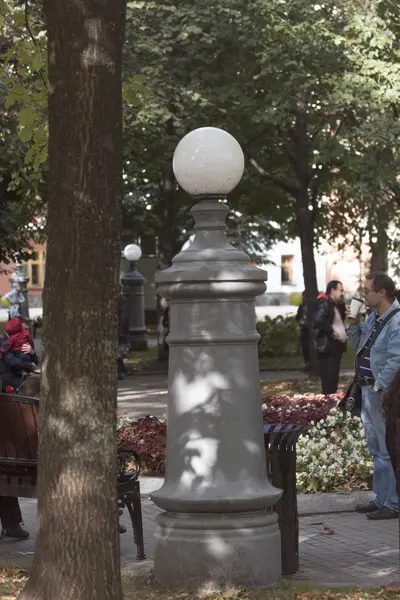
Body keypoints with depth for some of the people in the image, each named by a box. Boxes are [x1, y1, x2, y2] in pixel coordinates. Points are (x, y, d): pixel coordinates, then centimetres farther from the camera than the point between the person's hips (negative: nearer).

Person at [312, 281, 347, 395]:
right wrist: (332, 332, -20)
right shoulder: (324, 303, -12)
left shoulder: (335, 304, 19)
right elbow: (318, 321, -26)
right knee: (329, 378, -10)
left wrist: (345, 332, 8)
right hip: (328, 346, -10)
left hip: (336, 345, 10)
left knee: (334, 378, 13)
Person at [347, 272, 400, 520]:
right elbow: (358, 343, 21)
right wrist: (354, 323, 5)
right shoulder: (374, 317, 11)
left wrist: (378, 387, -22)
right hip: (368, 390, 10)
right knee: (376, 450, 17)